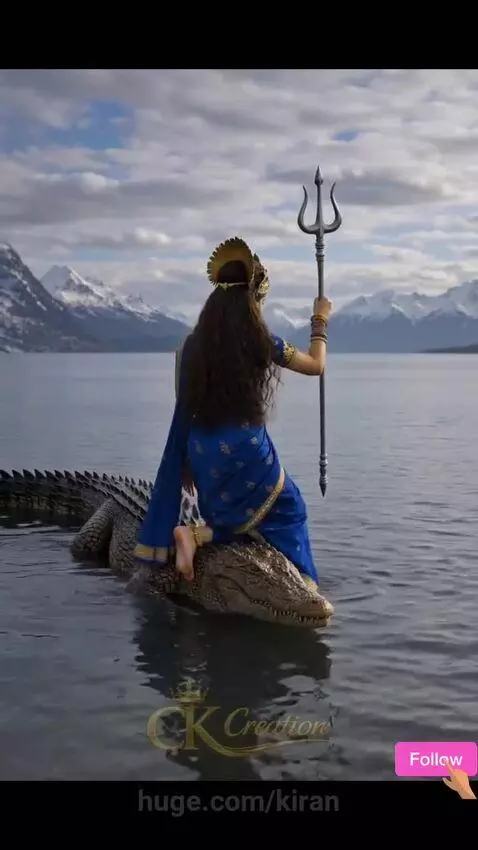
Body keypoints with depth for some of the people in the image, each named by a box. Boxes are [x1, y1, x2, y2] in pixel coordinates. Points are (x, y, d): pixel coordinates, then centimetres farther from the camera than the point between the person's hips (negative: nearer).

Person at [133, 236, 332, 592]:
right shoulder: (261, 342, -8)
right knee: (287, 512, 14)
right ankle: (197, 535, -4)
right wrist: (320, 320, 23)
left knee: (229, 513, 29)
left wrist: (187, 464, 19)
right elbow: (317, 365, 8)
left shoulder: (193, 344, 3)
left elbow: (184, 412, 8)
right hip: (245, 449, -6)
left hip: (201, 450, 6)